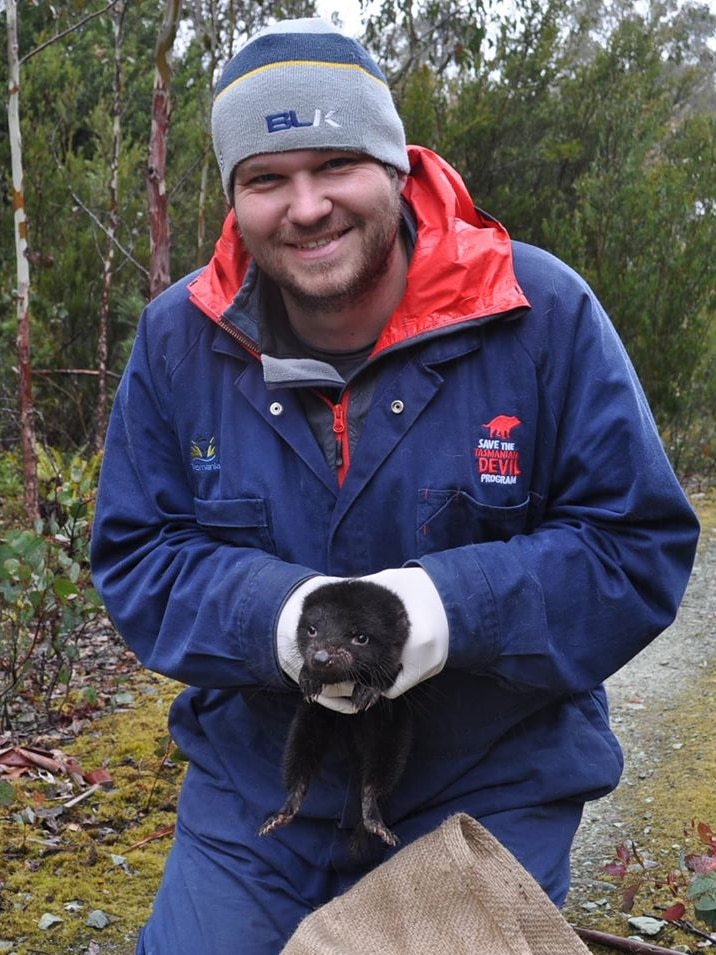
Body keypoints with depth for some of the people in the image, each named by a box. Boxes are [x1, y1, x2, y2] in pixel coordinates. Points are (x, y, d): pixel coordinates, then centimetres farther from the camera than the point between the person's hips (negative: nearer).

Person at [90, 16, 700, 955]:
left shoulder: (544, 316, -14)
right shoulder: (178, 339, -6)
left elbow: (642, 544, -11)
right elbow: (135, 557, -3)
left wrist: (456, 605, -28)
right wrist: (275, 614, -24)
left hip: (491, 797, -1)